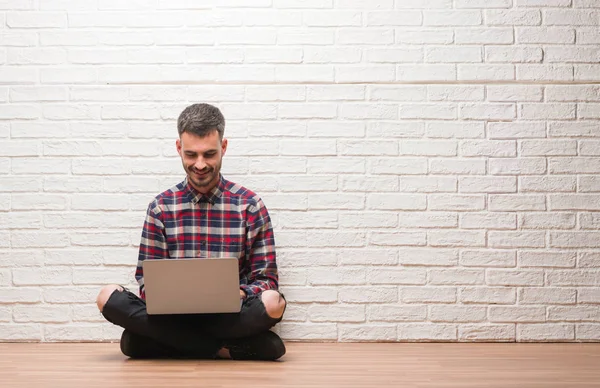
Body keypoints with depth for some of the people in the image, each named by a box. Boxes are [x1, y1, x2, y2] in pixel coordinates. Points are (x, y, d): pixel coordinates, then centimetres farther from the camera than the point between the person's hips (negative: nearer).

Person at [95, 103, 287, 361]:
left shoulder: (250, 206, 3)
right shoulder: (161, 207, 8)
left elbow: (267, 279, 2)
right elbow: (146, 279, 6)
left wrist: (239, 294, -20)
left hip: (229, 316, -2)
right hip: (173, 316, 3)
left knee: (272, 302, -33)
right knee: (108, 297, -25)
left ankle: (180, 344, -18)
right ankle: (228, 348, -22)